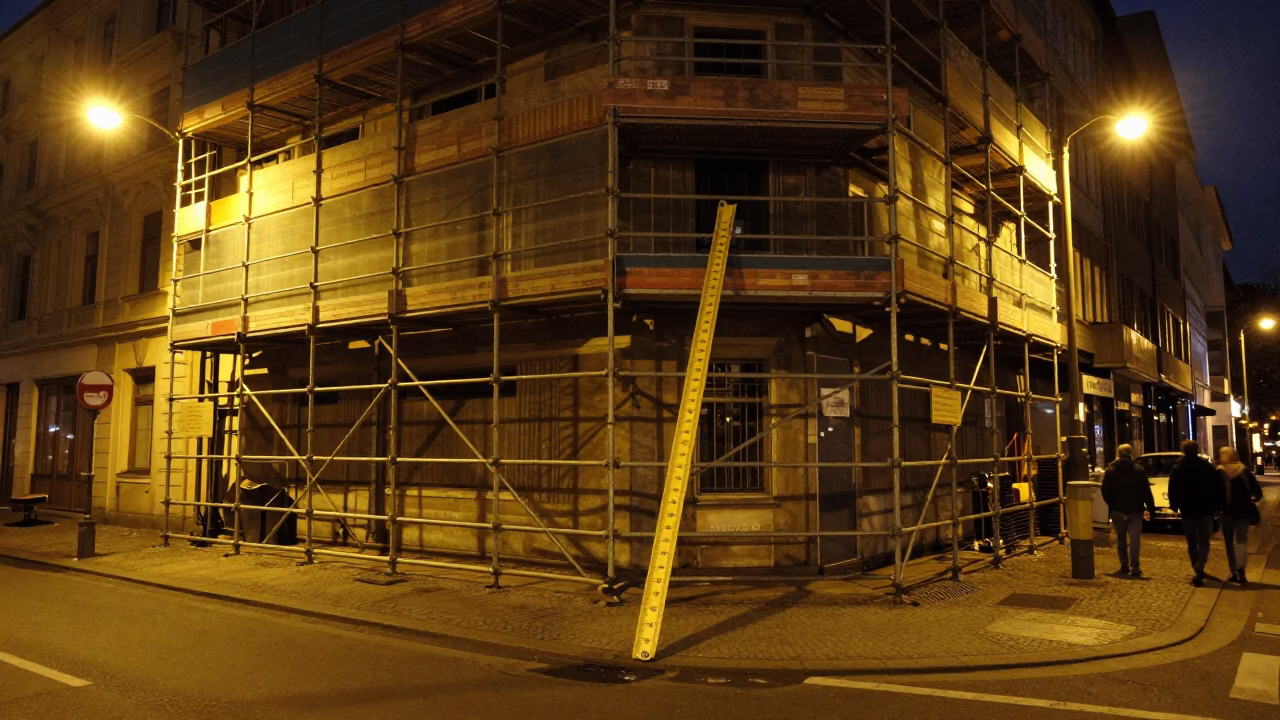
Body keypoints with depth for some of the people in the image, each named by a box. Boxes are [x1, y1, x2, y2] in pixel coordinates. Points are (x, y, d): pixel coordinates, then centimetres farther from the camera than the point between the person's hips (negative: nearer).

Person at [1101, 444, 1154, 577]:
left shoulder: (1110, 470, -1)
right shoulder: (1139, 470, -2)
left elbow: (1105, 492, -1)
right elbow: (1146, 491, -4)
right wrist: (1150, 508, 0)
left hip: (1118, 511, 1)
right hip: (1135, 510, -1)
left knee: (1121, 538, 14)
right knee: (1134, 539, -4)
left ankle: (1124, 565, 14)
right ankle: (1135, 567, -13)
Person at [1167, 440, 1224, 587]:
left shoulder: (1177, 469, -3)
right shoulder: (1208, 467, -4)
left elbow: (1173, 491, 0)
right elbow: (1218, 489, -2)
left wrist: (1174, 506, 11)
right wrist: (1219, 505, 5)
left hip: (1187, 511, 0)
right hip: (1205, 510, 0)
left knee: (1192, 544, 13)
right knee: (1203, 542, 5)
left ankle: (1198, 571, 16)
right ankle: (1199, 571, -16)